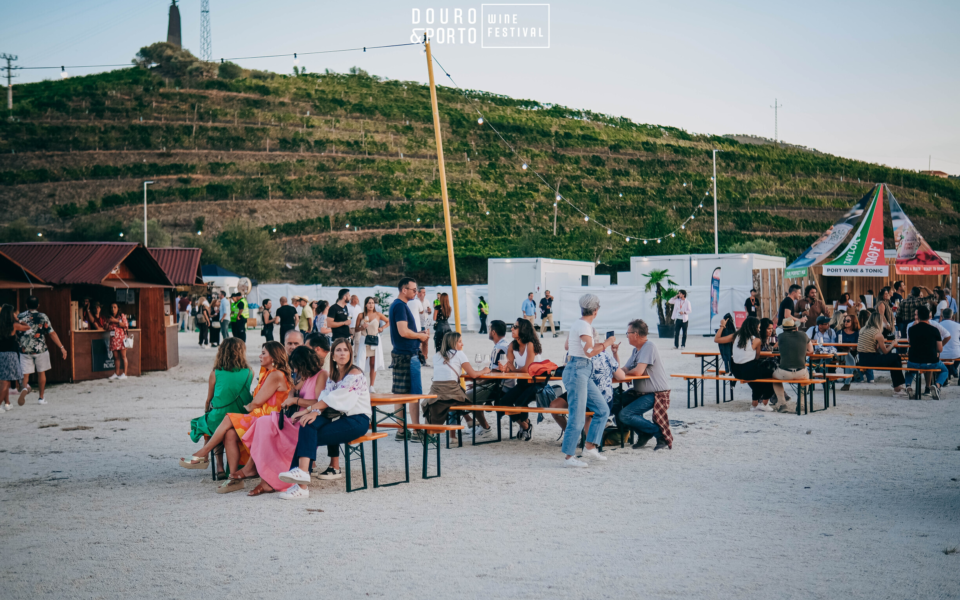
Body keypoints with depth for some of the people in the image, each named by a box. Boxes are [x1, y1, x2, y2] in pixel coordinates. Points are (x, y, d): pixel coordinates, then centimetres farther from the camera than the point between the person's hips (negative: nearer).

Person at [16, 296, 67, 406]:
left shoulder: (19, 317, 1)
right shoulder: (43, 317, -5)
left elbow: (15, 334, 5)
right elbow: (52, 334, -7)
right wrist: (61, 347, -4)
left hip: (25, 350, 1)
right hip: (40, 349, -1)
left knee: (25, 373, 3)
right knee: (41, 373, 12)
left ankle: (24, 387, -31)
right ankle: (41, 398, 17)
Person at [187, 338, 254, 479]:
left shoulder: (215, 374, -5)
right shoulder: (249, 373, -1)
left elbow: (209, 401, 5)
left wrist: (206, 413, 27)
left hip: (219, 421, -2)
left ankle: (220, 468, 24)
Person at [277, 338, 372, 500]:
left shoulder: (355, 374, -7)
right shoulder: (332, 376, 17)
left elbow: (334, 397, -15)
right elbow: (324, 398, 4)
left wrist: (309, 409, -16)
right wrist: (315, 412, -17)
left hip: (357, 421, -6)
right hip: (340, 417, 6)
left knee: (308, 437, -22)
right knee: (308, 425, -22)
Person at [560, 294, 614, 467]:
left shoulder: (579, 324, 15)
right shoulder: (584, 325, -14)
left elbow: (568, 346, 30)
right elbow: (590, 352, -24)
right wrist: (606, 343, -11)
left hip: (584, 373, 10)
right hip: (577, 372, -10)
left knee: (602, 410, 9)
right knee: (577, 416, -8)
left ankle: (589, 448, 13)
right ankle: (568, 457, -3)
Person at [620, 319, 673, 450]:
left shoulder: (649, 347, -15)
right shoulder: (636, 350, 15)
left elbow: (638, 371, -23)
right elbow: (624, 370, 10)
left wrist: (625, 372, -4)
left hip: (656, 394, -10)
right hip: (641, 392, 10)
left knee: (624, 415, -19)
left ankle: (662, 434, -8)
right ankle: (644, 434, 14)